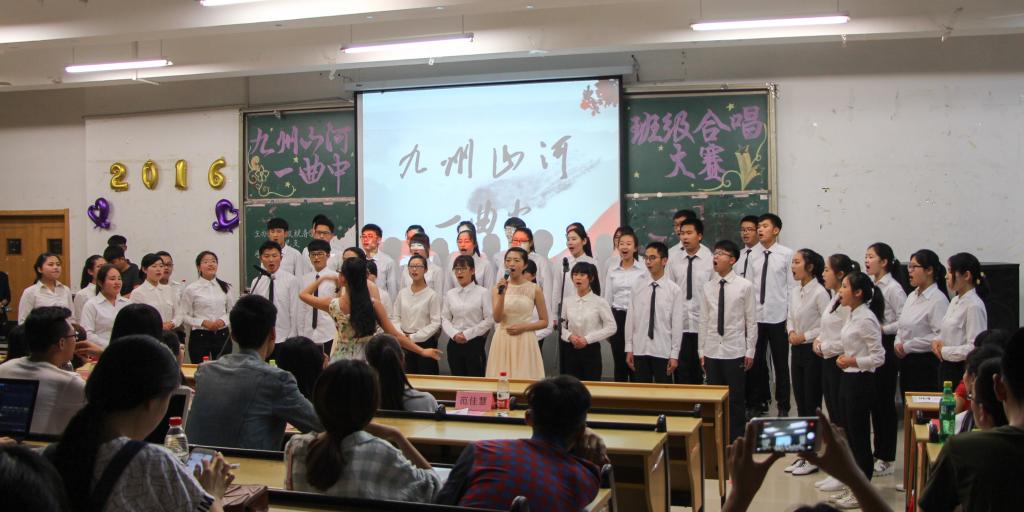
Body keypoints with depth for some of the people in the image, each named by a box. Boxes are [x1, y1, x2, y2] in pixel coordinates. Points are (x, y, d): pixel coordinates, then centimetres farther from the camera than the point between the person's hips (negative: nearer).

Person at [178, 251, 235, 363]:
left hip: (222, 336, 3)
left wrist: (223, 320, -9)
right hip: (200, 336, -2)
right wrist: (203, 322, -14)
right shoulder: (191, 289, -2)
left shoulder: (226, 287, 6)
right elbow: (183, 316, -3)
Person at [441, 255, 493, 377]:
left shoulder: (483, 293, -3)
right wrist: (454, 334, -10)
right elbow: (444, 319, 7)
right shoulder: (450, 294, 9)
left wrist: (467, 334, -11)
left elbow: (489, 320, -8)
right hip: (454, 344, 4)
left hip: (475, 343, -4)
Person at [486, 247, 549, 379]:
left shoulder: (534, 289, 1)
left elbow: (544, 321, 5)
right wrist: (502, 294, -18)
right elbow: (497, 318, -7)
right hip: (502, 341, 1)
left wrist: (523, 327, -10)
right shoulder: (498, 288, 4)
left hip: (525, 342, -1)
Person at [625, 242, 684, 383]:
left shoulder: (673, 289, -5)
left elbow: (677, 324, -5)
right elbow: (630, 319, 5)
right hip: (640, 350, 3)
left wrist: (674, 355, -7)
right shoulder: (638, 288, 3)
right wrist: (629, 349, 3)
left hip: (663, 352, -2)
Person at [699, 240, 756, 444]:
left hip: (735, 352, -3)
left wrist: (750, 351, -4)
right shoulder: (707, 287, 4)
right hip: (712, 352, 3)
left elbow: (751, 321, -4)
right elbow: (704, 321, 7)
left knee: (736, 399, 5)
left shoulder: (745, 286, -6)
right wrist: (701, 351, 6)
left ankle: (736, 440, 17)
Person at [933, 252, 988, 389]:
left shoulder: (974, 306, -17)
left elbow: (975, 347, -22)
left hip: (962, 371, -8)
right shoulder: (955, 301, 10)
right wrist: (937, 341, -1)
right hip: (947, 367, 8)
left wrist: (944, 351, -14)